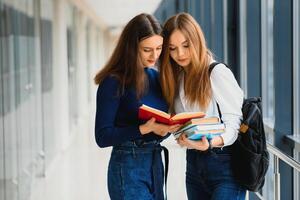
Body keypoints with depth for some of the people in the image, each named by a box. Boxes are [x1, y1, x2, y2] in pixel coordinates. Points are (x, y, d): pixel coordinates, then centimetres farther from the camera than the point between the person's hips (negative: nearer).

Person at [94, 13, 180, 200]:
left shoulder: (155, 77, 8)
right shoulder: (114, 82, -12)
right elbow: (102, 137, -14)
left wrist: (169, 127, -7)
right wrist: (144, 129, -24)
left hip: (156, 164, 7)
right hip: (128, 167, -7)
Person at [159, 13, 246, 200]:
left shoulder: (218, 72, -9)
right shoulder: (177, 78, 12)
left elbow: (232, 124, -12)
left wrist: (211, 143, -30)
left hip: (224, 164, -7)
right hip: (193, 162, 7)